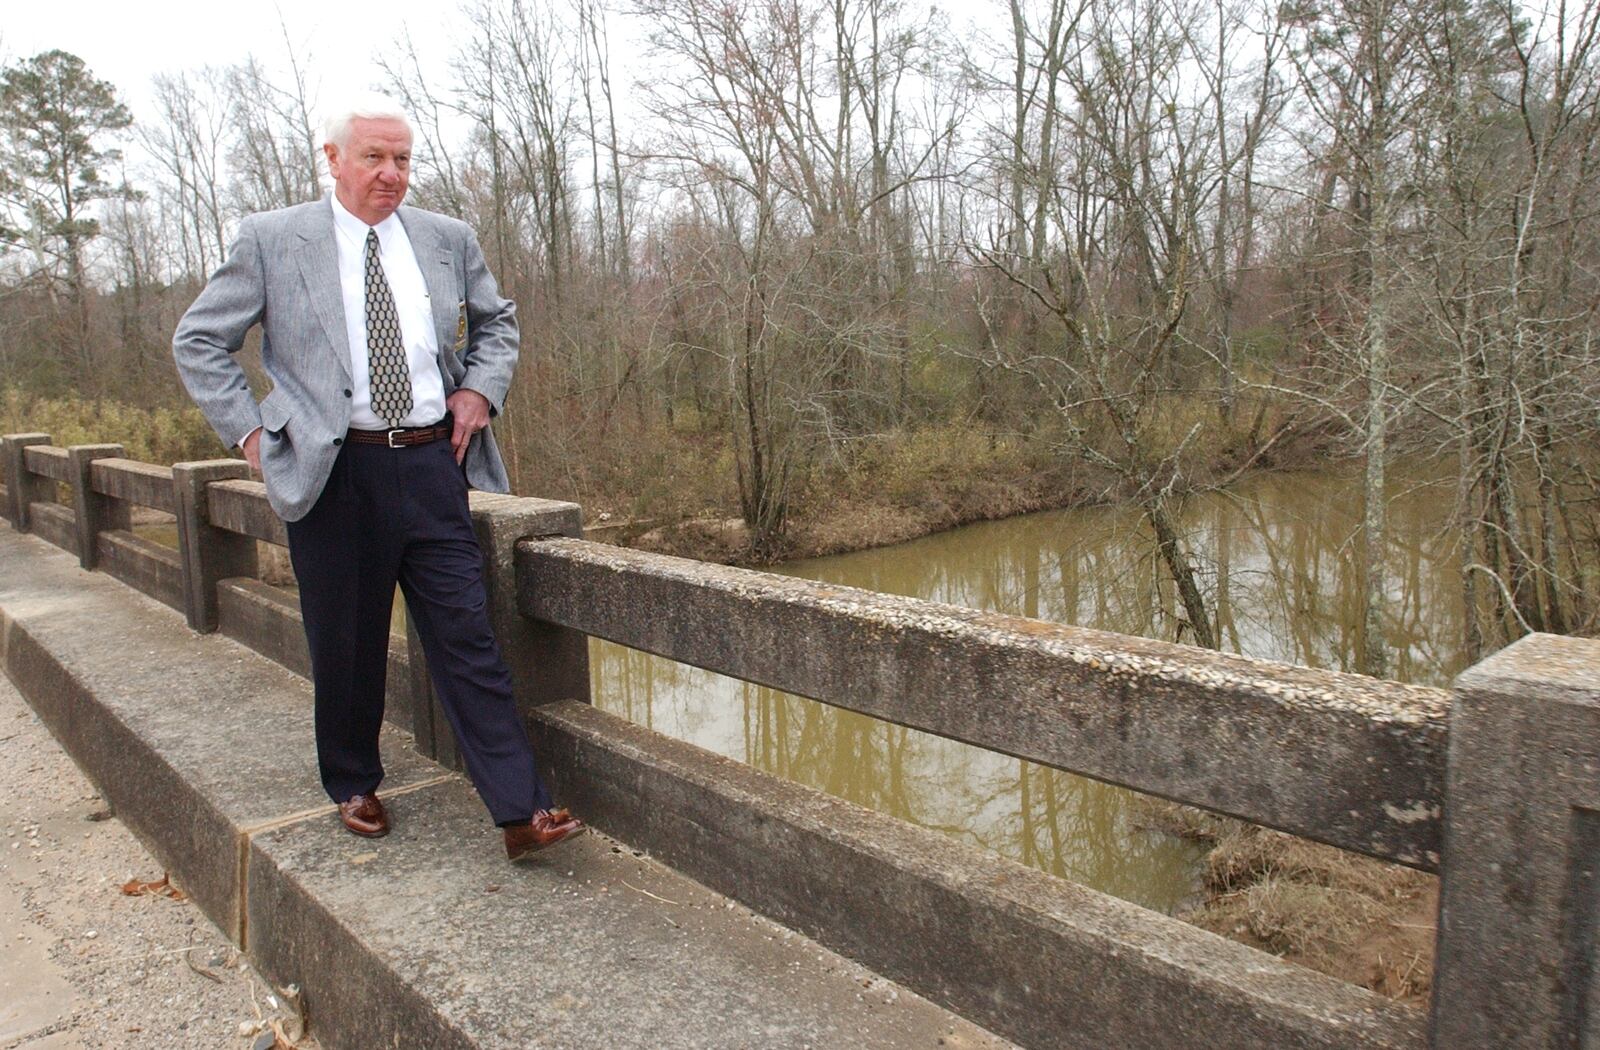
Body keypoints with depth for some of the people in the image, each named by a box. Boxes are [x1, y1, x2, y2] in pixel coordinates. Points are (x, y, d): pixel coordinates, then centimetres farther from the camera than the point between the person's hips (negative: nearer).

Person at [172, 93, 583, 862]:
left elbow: (497, 323, 24)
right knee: (346, 647, 10)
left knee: (467, 639, -1)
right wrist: (248, 431, -2)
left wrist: (482, 388, 6)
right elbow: (197, 342, 8)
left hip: (431, 466, 2)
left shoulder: (448, 239, 9)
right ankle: (353, 786, 32)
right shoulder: (272, 240, 2)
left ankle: (521, 812, 0)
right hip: (333, 474, -1)